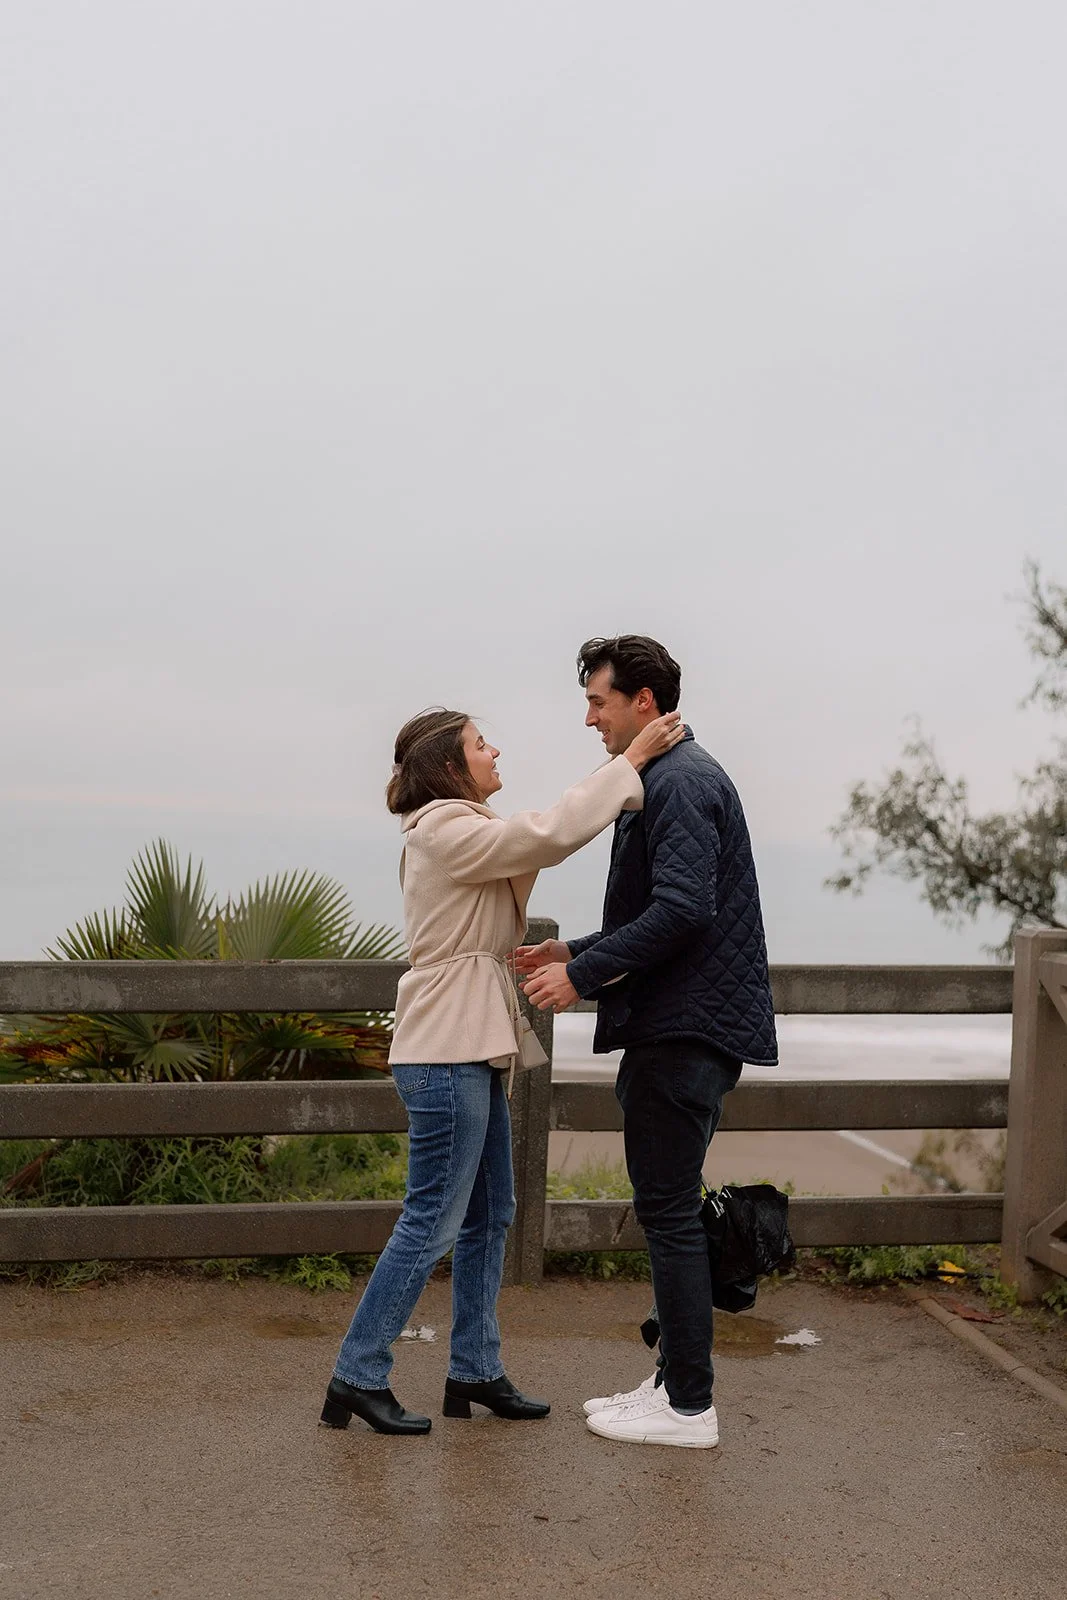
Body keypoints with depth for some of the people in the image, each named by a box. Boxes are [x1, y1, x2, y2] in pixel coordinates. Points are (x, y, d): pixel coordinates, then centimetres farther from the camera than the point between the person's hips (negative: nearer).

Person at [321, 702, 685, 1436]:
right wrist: (632, 759, -16)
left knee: (490, 1215, 14)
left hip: (472, 1049, 10)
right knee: (433, 1221, -5)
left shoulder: (462, 829, 16)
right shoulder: (447, 832, -15)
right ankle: (358, 1376, 4)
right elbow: (553, 833, -23)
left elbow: (537, 841, 16)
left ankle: (475, 1371, 23)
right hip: (446, 1051, -10)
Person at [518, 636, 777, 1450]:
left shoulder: (680, 782, -14)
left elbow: (682, 911, -24)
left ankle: (689, 1405, 5)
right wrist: (577, 950, 15)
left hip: (683, 1030, -11)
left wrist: (583, 974, -18)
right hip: (684, 1024, 11)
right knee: (671, 1208, 15)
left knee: (668, 1209, -4)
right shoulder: (677, 777, 19)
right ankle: (675, 1379, 24)